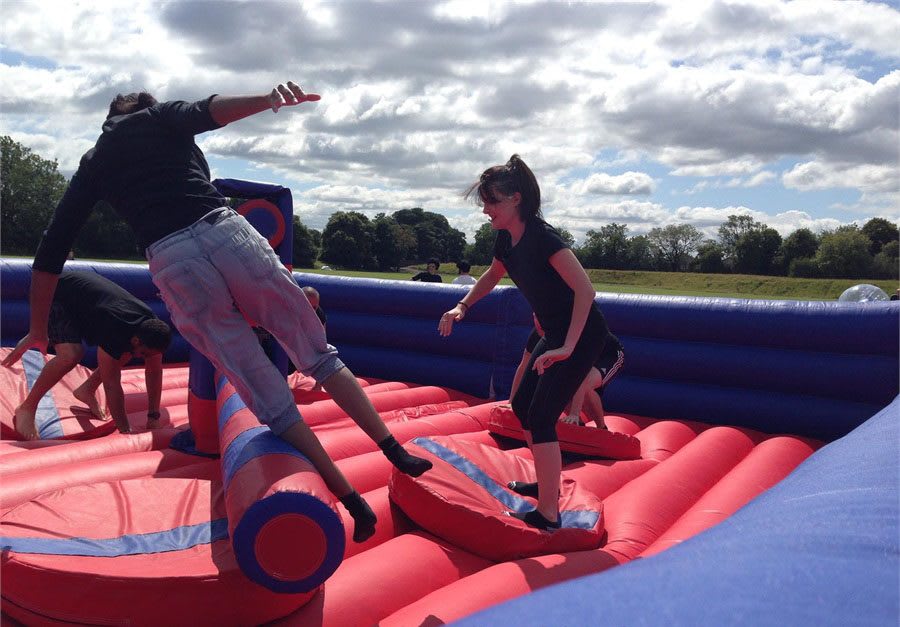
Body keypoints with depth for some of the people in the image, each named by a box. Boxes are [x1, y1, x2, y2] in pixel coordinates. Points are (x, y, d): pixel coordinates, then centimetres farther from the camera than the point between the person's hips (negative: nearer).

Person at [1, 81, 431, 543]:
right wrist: (268, 100, -21)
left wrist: (38, 330, 32)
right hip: (225, 232, -1)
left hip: (170, 263, 1)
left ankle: (354, 503, 6)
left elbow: (51, 249, 25)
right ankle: (396, 451, 11)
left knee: (269, 400, 3)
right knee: (318, 353, 12)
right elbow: (208, 111, -1)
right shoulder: (160, 116, 23)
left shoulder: (91, 164, 28)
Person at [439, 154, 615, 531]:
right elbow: (492, 276, 23)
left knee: (540, 417, -10)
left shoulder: (542, 237, -24)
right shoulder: (507, 239, 2)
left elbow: (585, 290, -31)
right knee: (522, 406, 15)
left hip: (582, 336, -9)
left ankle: (547, 516, 0)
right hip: (555, 334, 9)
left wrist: (567, 348, -33)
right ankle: (547, 483, 32)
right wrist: (462, 307, 10)